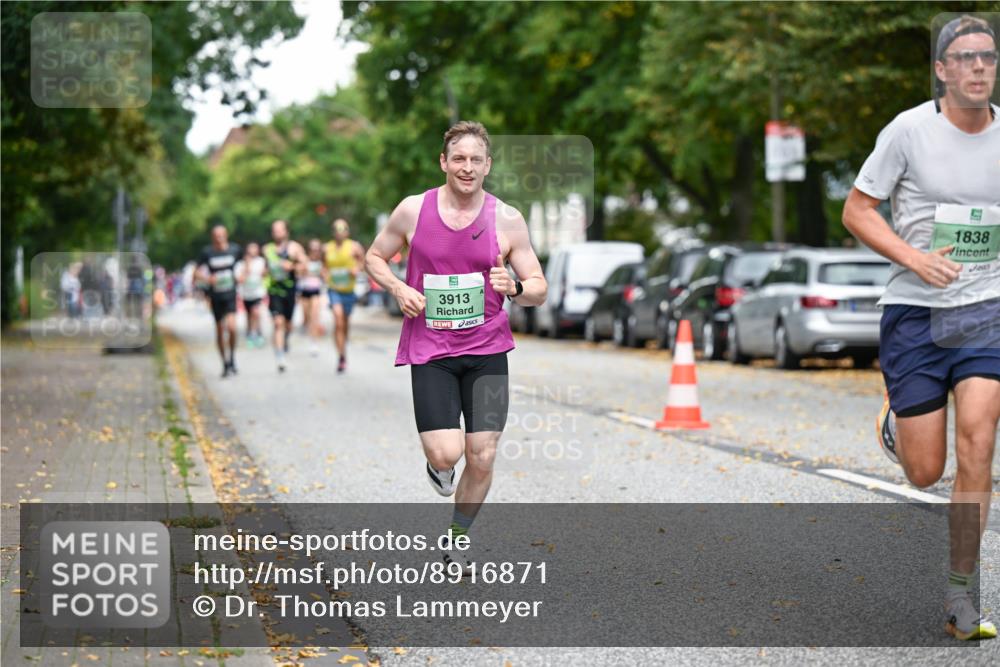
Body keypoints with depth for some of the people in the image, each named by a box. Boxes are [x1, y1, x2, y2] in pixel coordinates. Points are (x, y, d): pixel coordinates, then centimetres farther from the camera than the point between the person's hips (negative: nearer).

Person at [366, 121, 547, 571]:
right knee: (446, 454, -15)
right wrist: (397, 289, -7)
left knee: (482, 457, -1)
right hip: (429, 351, -1)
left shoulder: (507, 220, -1)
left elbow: (539, 289, 4)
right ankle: (437, 466, 24)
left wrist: (514, 288, -19)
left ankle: (458, 536, 24)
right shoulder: (413, 211, -2)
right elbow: (374, 257, 13)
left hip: (487, 351, 1)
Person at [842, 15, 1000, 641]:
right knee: (925, 471, 1)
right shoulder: (908, 130, -8)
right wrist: (916, 259, -17)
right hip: (915, 313, -2)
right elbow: (858, 209, -4)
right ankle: (895, 424, 40)